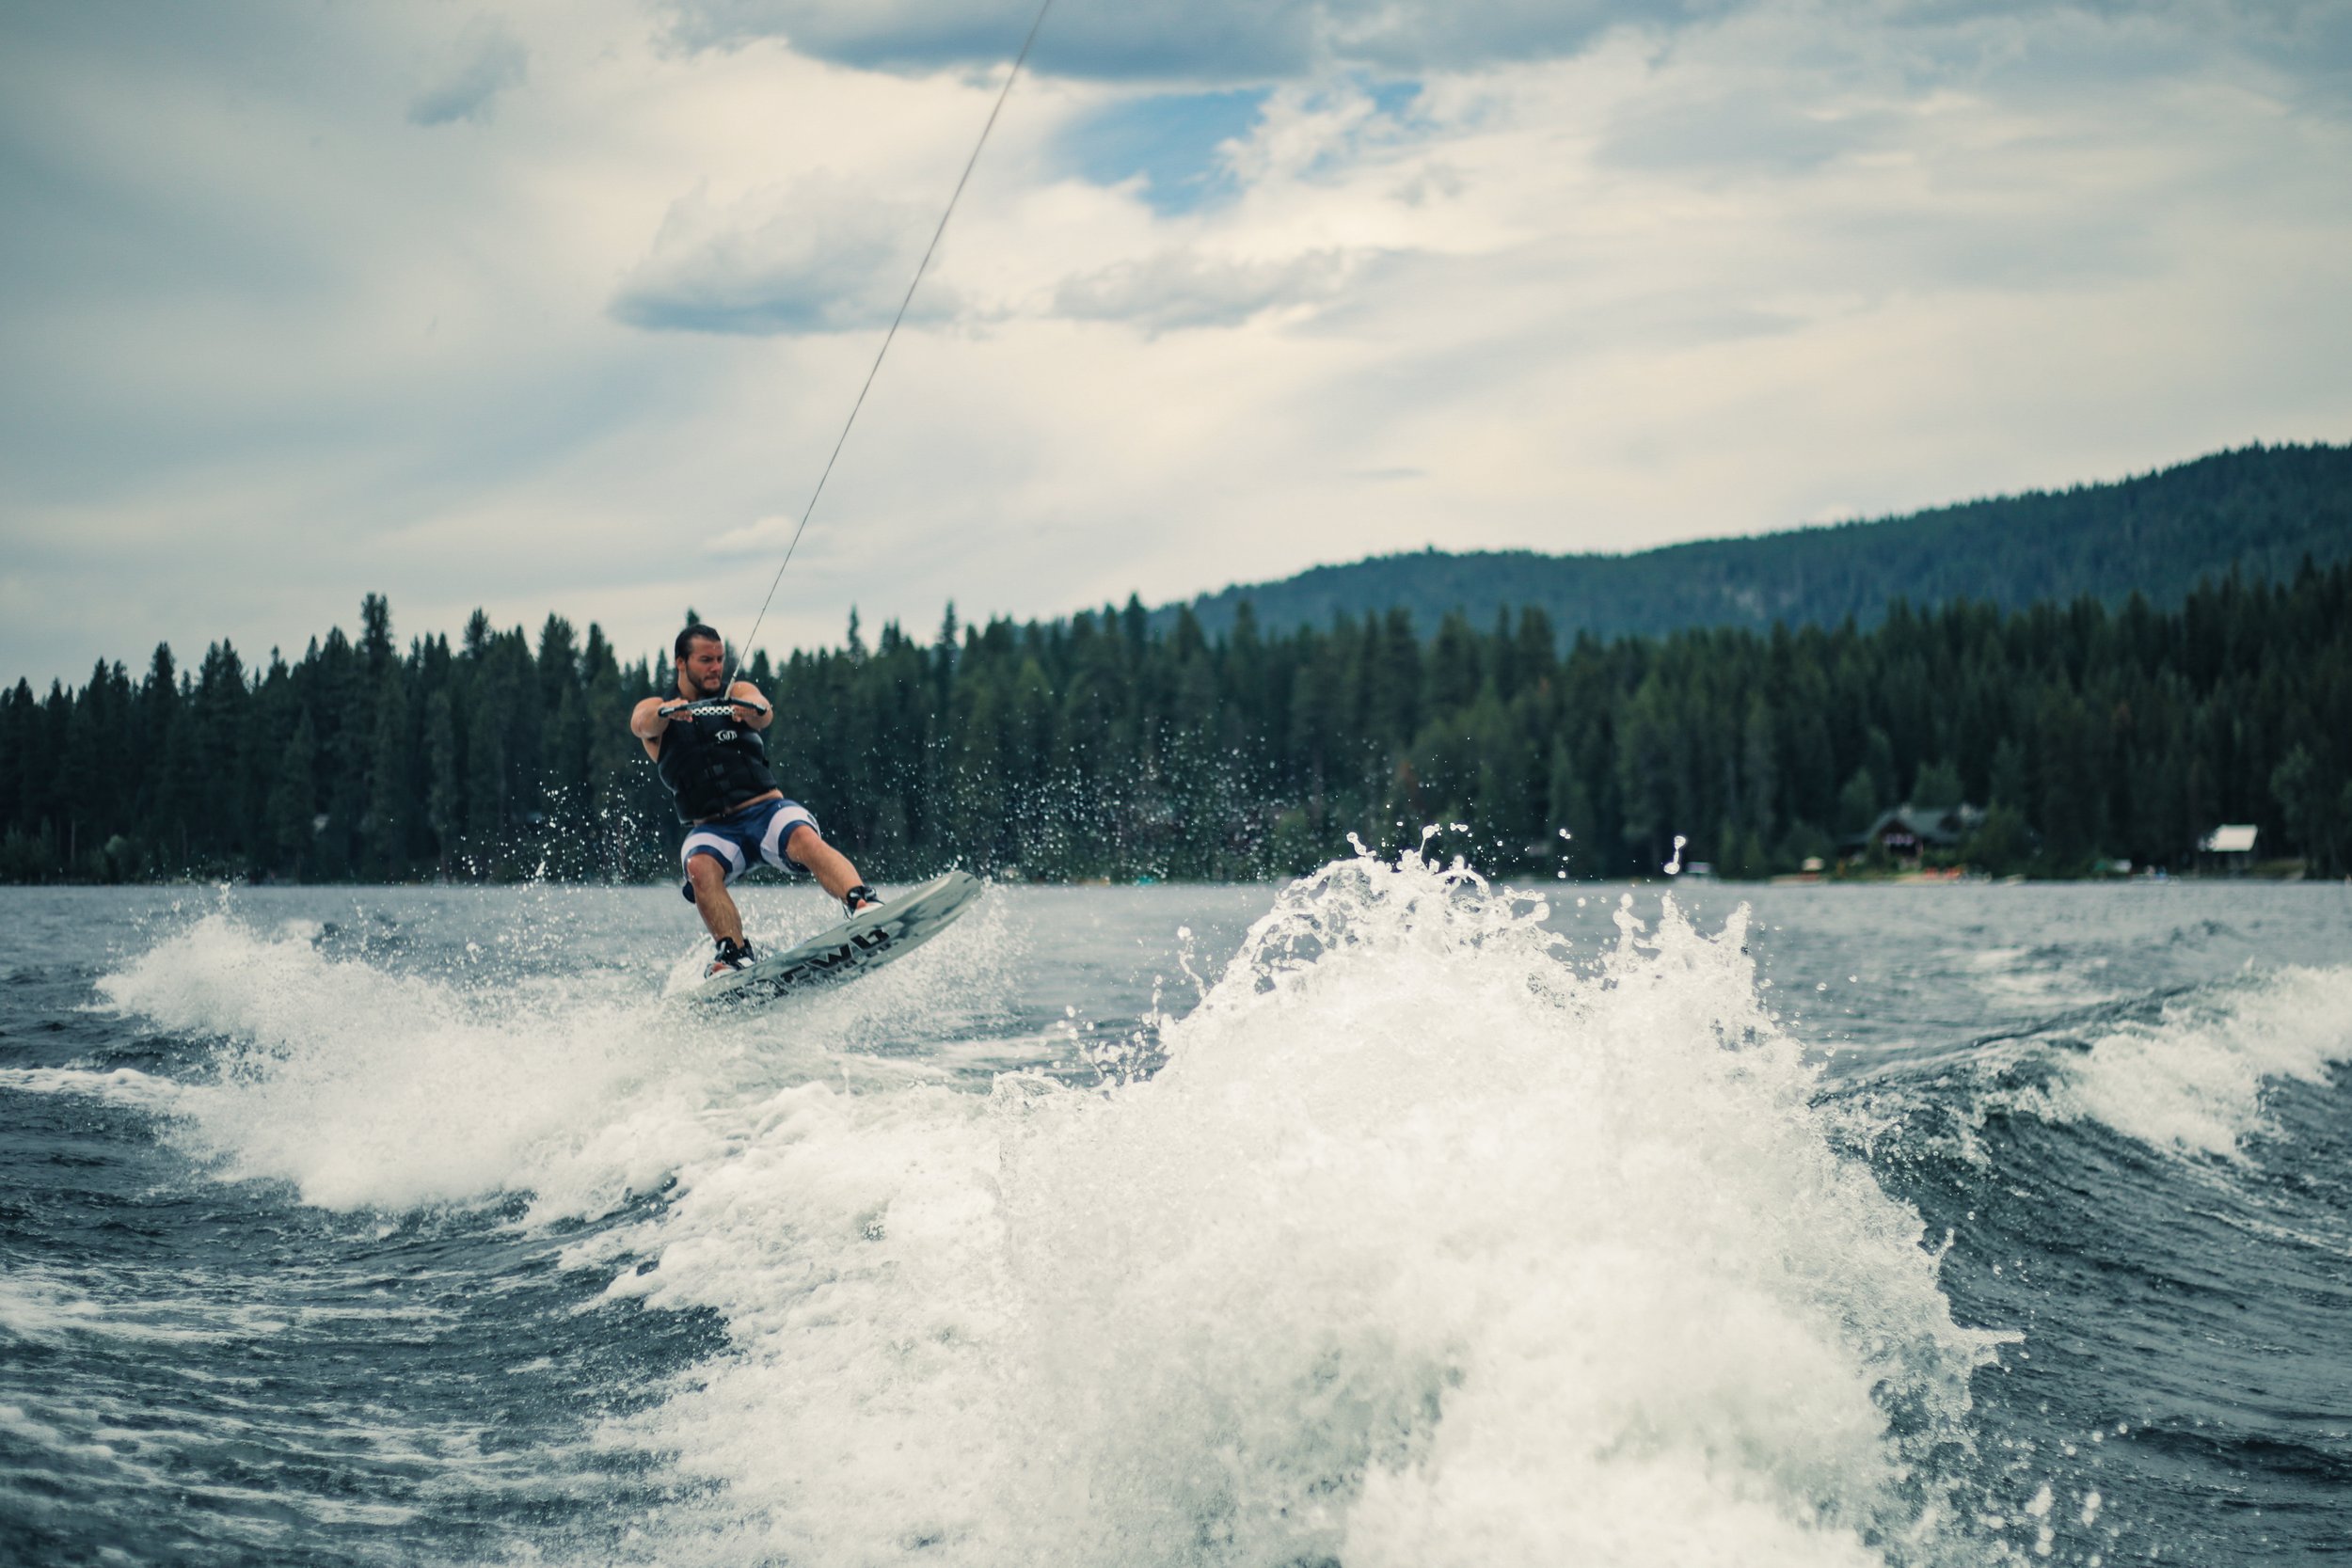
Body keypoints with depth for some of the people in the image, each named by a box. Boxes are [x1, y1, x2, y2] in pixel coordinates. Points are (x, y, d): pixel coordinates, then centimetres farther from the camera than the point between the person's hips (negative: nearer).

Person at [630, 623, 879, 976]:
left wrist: (754, 711, -39)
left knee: (804, 837, -32)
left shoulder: (739, 692, 12)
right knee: (700, 866, -33)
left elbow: (765, 714, -12)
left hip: (767, 810, 0)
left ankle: (864, 904, -50)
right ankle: (734, 953, -35)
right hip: (710, 827, 1)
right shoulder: (655, 709, 10)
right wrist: (666, 711, -41)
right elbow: (643, 724, -15)